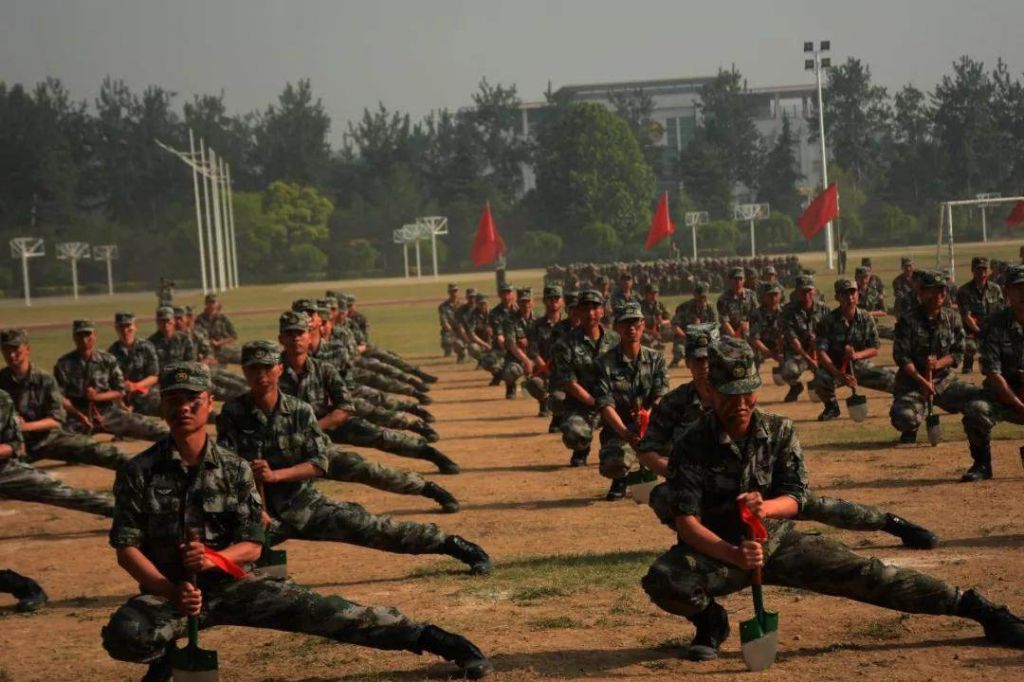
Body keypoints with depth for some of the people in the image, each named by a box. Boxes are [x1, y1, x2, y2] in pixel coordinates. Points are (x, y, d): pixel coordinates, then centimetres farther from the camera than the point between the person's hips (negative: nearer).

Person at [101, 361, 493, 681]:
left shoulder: (234, 470, -2)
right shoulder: (139, 472, -6)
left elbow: (252, 547, -3)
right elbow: (126, 548, -8)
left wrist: (211, 558, -25)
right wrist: (172, 591, -23)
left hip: (231, 583, 1)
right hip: (165, 589, -1)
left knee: (317, 611, -14)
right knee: (123, 635, -32)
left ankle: (429, 639, -8)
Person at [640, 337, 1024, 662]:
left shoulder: (779, 432, -6)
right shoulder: (691, 445, -15)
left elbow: (795, 498, -6)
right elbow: (686, 522, -20)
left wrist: (765, 507, -30)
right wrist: (734, 555, -37)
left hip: (777, 542, 2)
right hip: (719, 549, -2)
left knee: (865, 575, -11)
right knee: (661, 580, -31)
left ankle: (973, 607, -2)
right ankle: (711, 621, 2)